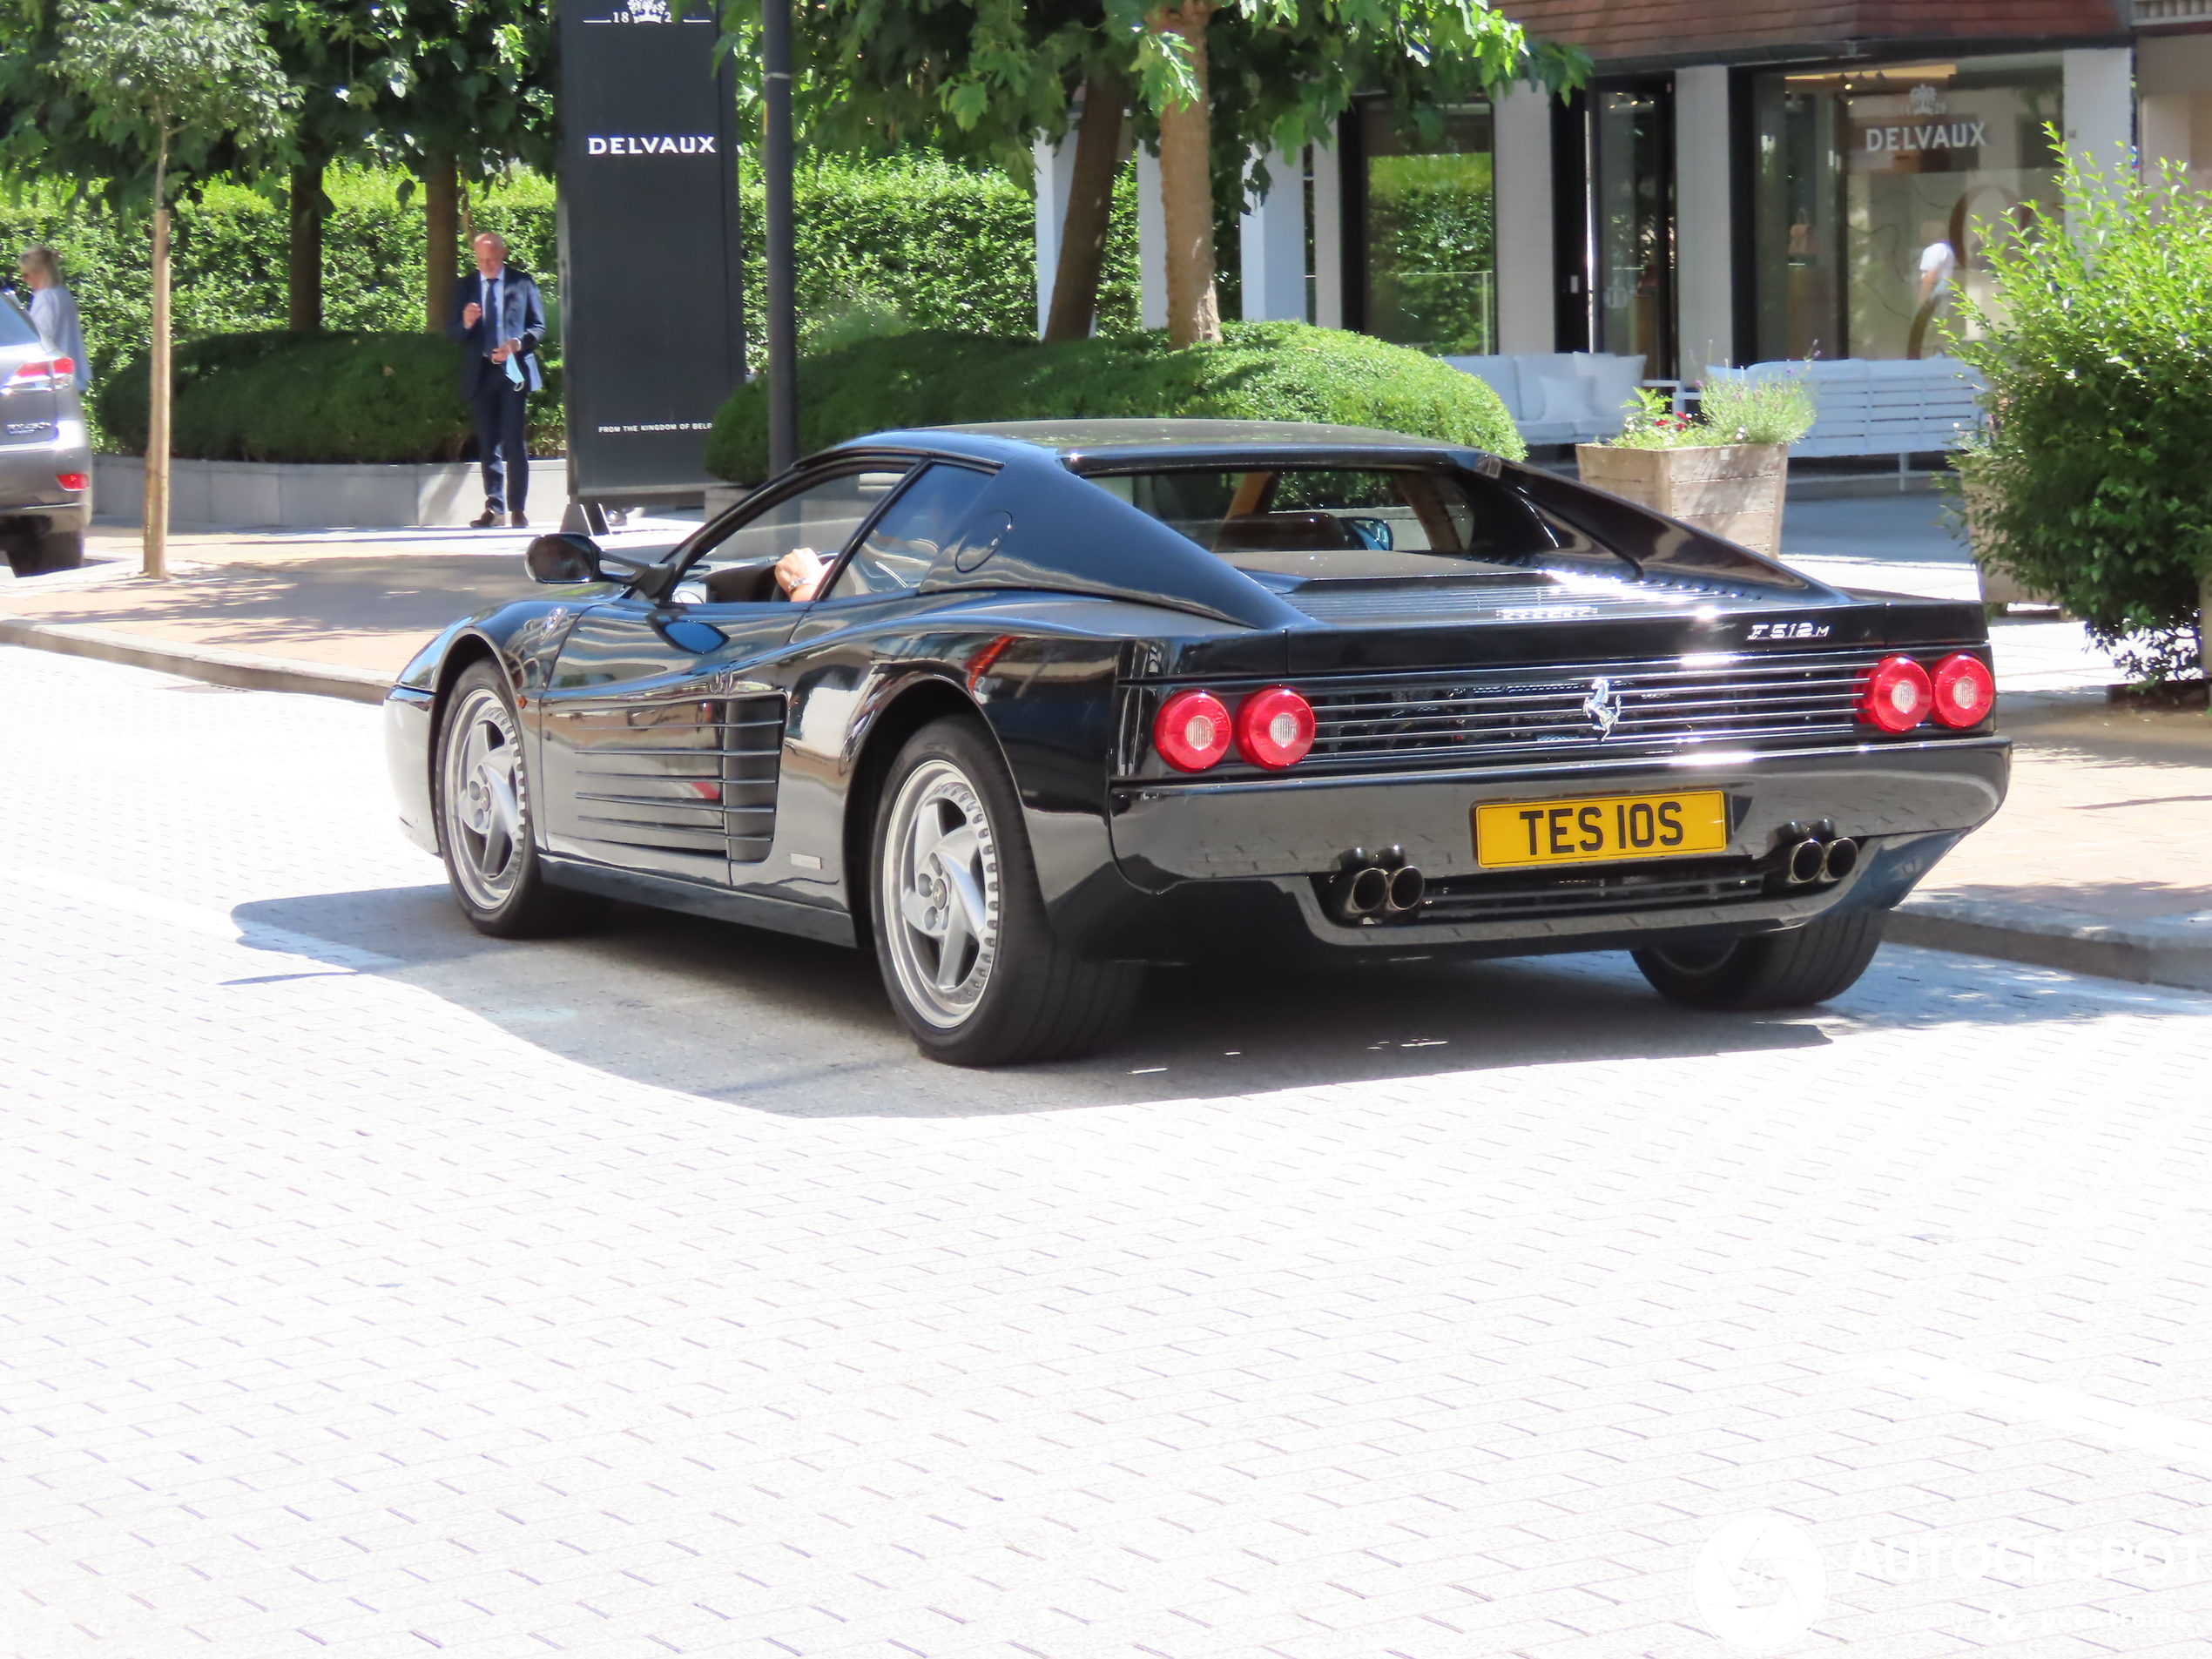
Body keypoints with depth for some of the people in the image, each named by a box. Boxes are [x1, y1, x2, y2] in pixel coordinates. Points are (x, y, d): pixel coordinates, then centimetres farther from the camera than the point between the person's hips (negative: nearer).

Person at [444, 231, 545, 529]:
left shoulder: (521, 282, 4)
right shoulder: (465, 287, 10)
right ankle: (493, 507, 10)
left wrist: (518, 343, -14)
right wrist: (465, 323, -15)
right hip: (481, 373, 3)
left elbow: (538, 326, 4)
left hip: (513, 370, -3)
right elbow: (451, 332, 8)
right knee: (488, 443, 6)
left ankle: (517, 508, -4)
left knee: (513, 440, -8)